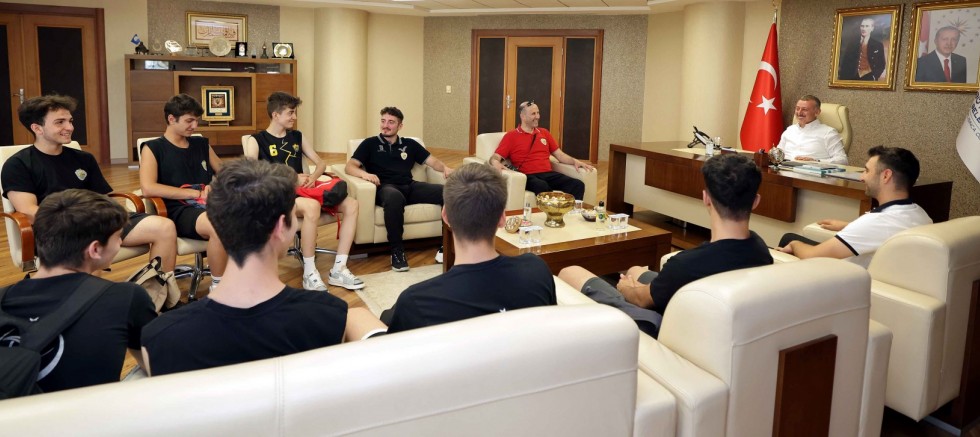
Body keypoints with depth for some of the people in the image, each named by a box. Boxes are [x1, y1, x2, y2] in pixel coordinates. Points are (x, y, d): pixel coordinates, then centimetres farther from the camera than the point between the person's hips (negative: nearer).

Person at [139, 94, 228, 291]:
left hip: (210, 205, 5)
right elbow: (148, 188, -9)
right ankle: (218, 286, -19)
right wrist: (196, 193, -12)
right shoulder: (153, 148, 5)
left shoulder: (201, 144, 20)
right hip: (179, 212, -5)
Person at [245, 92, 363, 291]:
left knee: (351, 204, -14)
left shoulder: (297, 136, 19)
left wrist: (313, 177, -3)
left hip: (303, 192, 6)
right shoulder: (256, 140, 3)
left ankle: (338, 269, -15)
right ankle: (309, 273, -27)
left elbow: (321, 163, 21)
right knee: (312, 206, -39)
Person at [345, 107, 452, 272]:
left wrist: (445, 168, -4)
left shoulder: (410, 144, 25)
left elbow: (433, 161, 20)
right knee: (394, 197, -44)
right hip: (385, 188, -3)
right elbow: (349, 167, 5)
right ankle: (397, 251, -29)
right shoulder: (370, 143, 16)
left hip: (410, 187, 4)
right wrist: (364, 173, -18)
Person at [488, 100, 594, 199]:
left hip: (548, 174, 5)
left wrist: (574, 161, 3)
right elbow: (495, 157, 0)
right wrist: (496, 163, -25)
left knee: (578, 185, -22)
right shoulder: (511, 136, 7)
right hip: (528, 176, -5)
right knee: (543, 187, -40)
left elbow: (559, 155, 22)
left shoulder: (544, 133, 22)